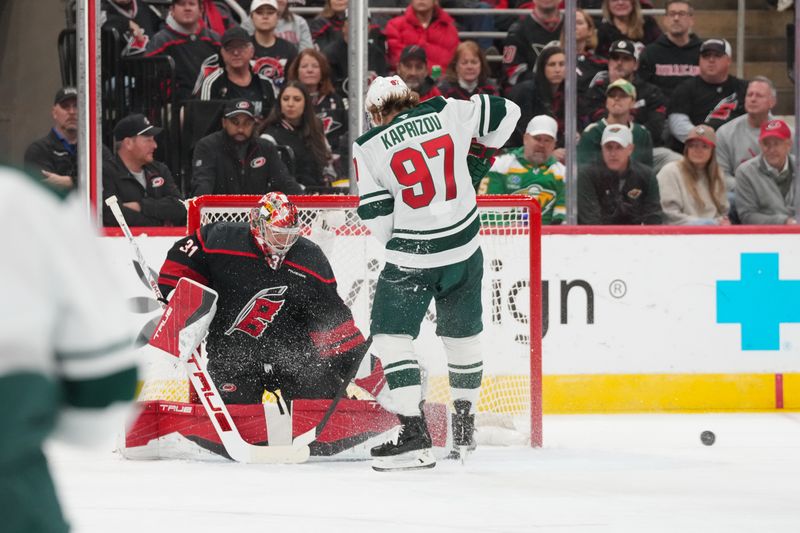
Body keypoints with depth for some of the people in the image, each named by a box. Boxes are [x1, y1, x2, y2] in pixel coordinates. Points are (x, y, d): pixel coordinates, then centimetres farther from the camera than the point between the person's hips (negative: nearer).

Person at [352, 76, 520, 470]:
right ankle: (463, 427, 33)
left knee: (391, 335, 0)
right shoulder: (449, 113, 2)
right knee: (463, 334, 20)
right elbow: (506, 113, 11)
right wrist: (477, 160, 23)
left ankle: (413, 434, -12)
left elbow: (377, 216, -5)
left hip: (412, 256, -5)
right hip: (465, 248, 5)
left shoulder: (369, 148, -5)